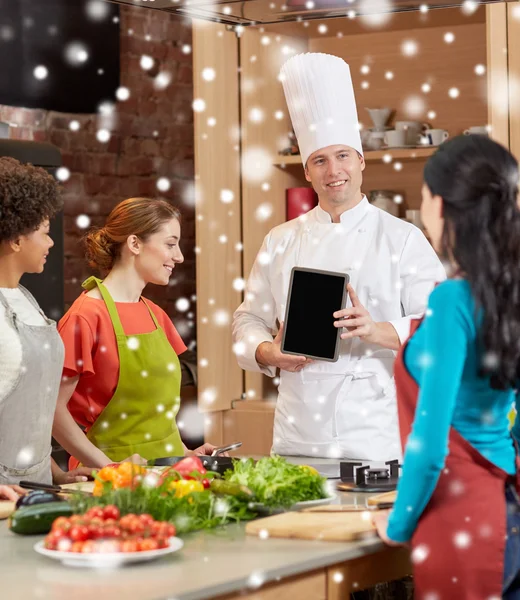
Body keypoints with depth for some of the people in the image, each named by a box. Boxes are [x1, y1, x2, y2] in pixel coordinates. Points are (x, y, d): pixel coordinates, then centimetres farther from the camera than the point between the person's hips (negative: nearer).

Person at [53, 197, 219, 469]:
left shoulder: (155, 315, 10)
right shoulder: (87, 317, -12)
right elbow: (53, 408, -15)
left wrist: (183, 453, 5)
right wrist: (110, 467, -18)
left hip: (164, 467, 6)